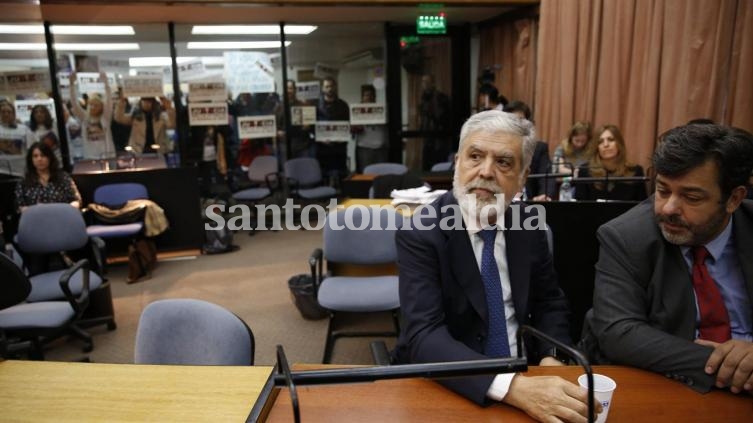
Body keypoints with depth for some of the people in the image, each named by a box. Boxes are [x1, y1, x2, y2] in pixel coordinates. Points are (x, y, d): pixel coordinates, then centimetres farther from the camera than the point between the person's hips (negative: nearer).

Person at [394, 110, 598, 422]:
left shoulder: (530, 227, -2)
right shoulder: (419, 235, -17)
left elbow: (550, 302, 11)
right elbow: (424, 336, -27)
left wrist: (551, 357, -7)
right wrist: (513, 387, -38)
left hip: (522, 372, 4)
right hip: (448, 385, -3)